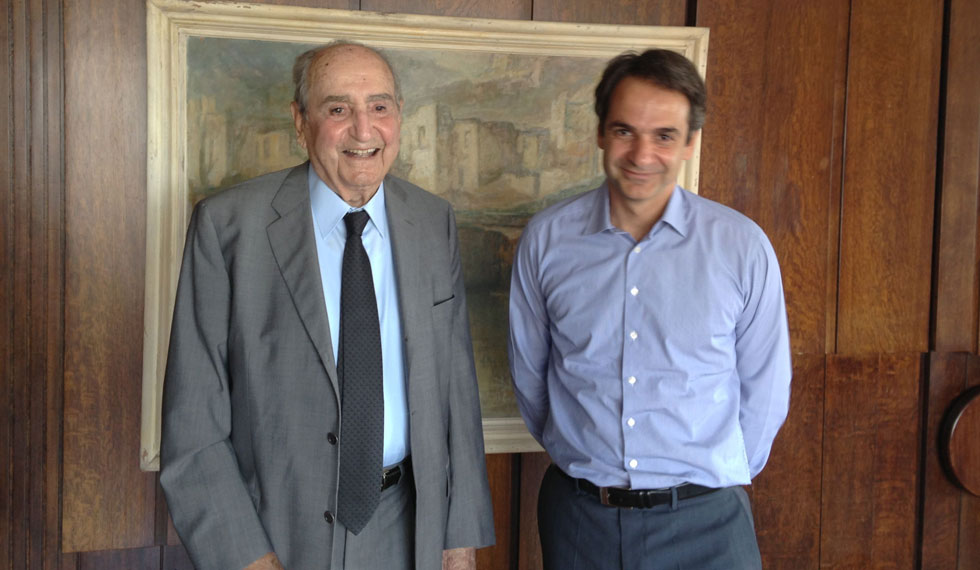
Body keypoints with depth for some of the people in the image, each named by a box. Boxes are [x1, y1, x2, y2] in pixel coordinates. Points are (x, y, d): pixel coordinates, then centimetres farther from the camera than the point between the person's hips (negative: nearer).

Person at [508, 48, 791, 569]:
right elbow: (529, 372, 6)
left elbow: (764, 393, 1)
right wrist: (589, 461, 12)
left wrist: (721, 478, 8)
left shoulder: (743, 247, -8)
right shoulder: (546, 239, -5)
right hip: (576, 513, 2)